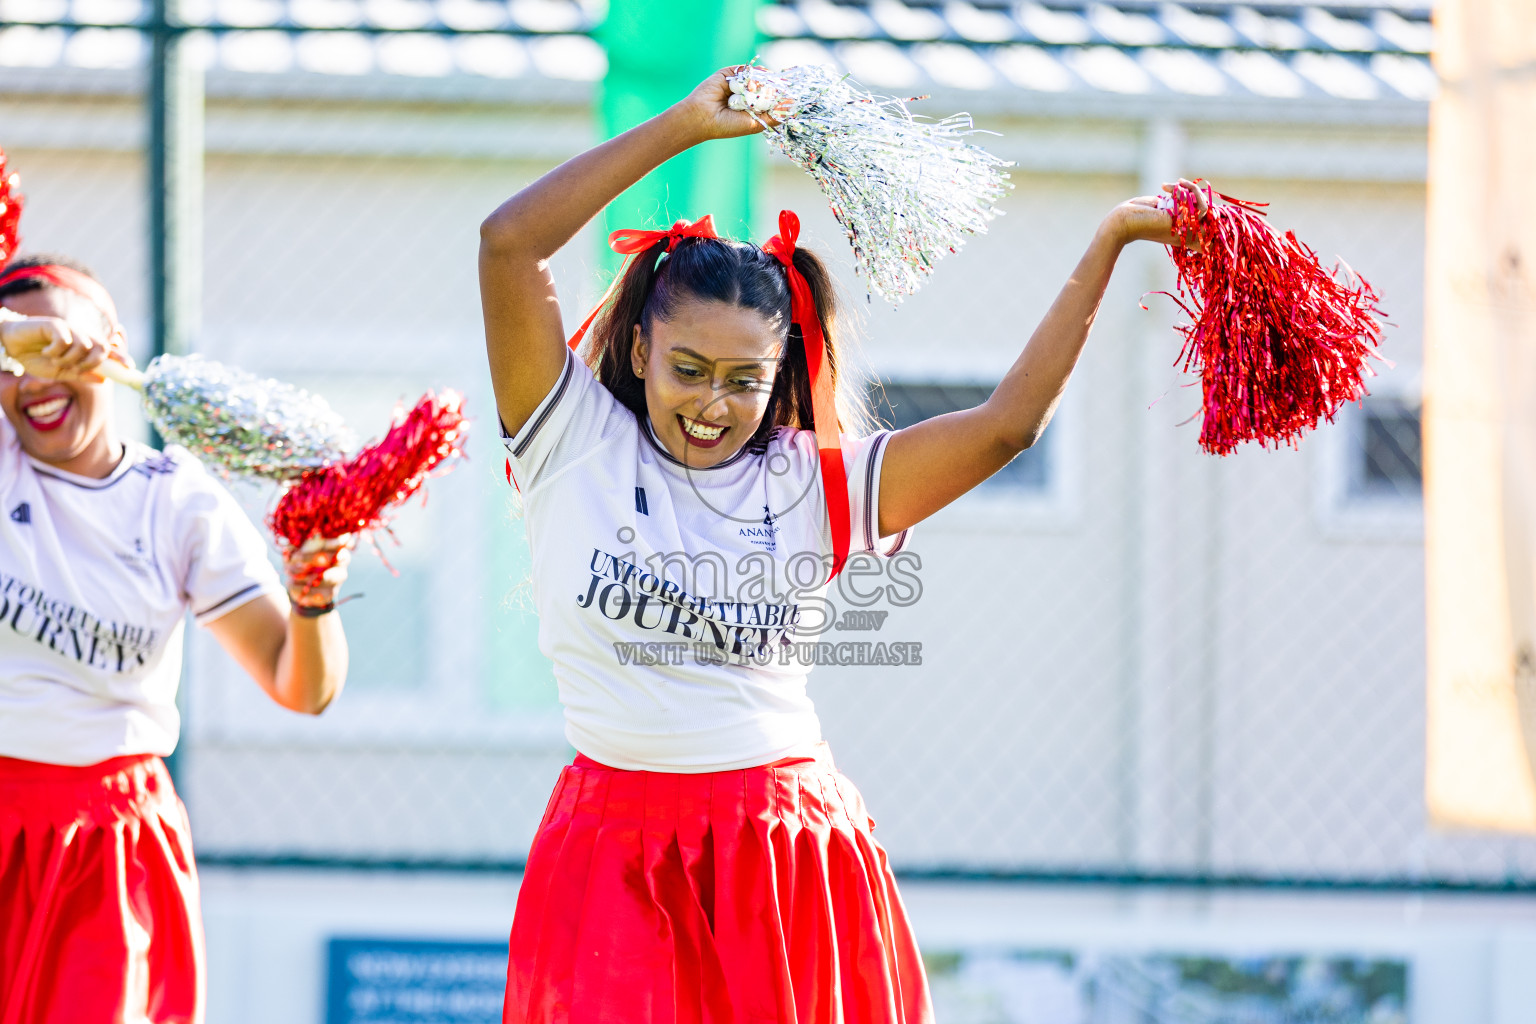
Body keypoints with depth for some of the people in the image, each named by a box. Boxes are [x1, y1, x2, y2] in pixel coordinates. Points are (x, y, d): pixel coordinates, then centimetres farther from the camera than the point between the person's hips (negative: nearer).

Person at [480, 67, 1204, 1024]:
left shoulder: (813, 483, 6)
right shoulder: (577, 443, 1)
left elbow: (1006, 424, 4)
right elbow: (509, 242, -7)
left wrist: (1108, 243, 3)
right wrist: (685, 126, -5)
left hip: (792, 854, 2)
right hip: (622, 858, -2)